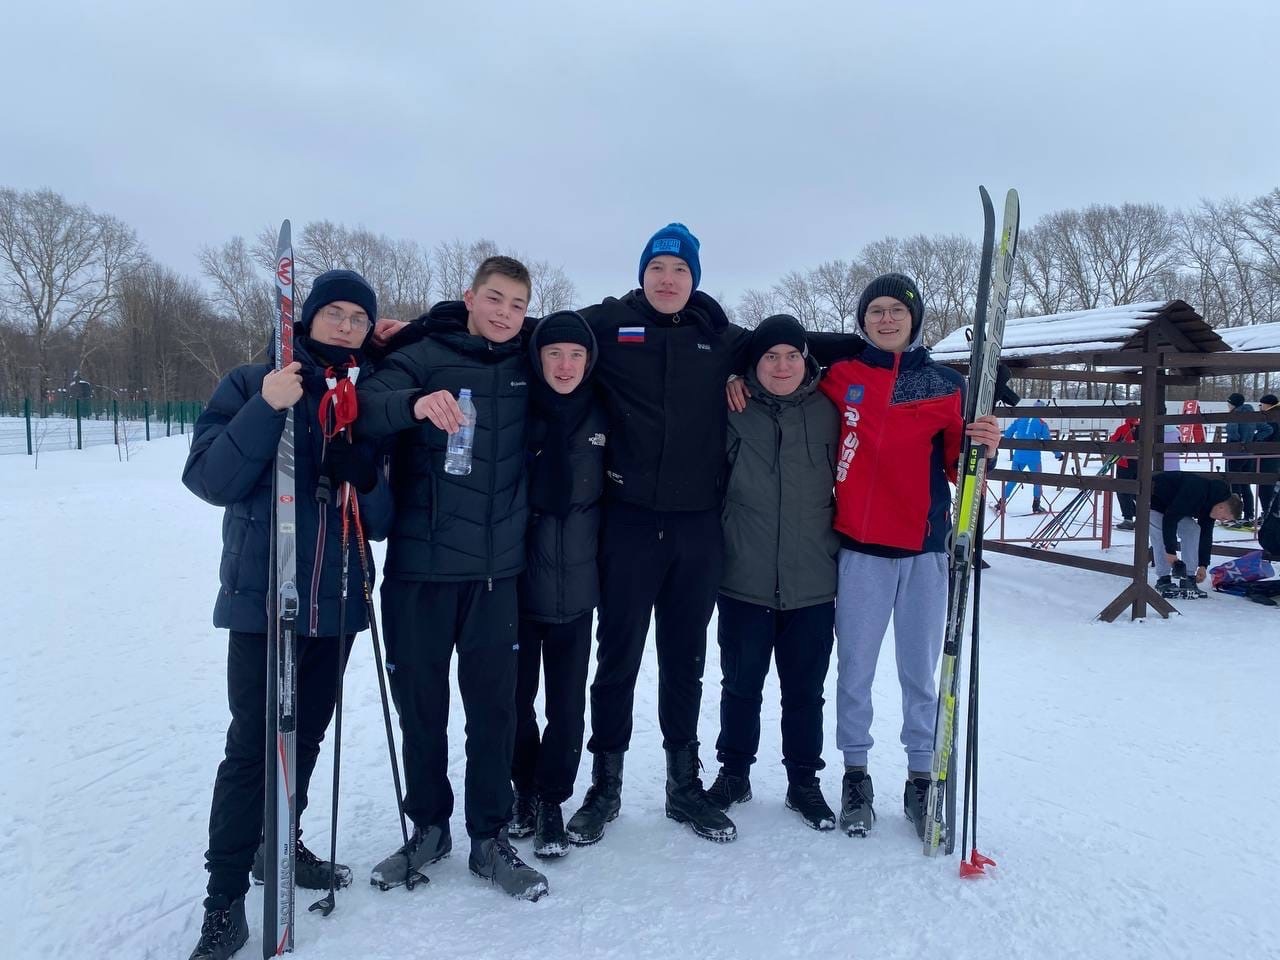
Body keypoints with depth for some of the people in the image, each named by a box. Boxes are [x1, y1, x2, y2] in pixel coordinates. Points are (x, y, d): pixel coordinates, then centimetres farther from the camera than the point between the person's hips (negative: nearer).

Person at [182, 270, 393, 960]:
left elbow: (384, 516, 8)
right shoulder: (251, 386, -1)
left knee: (306, 735, 15)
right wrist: (267, 408, -23)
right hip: (262, 599, -4)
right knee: (252, 745, -4)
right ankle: (225, 897, 10)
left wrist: (372, 491, -15)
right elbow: (208, 479, -13)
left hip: (336, 603, 4)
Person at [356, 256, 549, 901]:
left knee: (493, 704, 6)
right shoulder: (424, 355, -3)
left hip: (497, 569, 2)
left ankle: (490, 838, 22)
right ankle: (428, 826, 30)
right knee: (420, 702, 9)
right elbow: (364, 407, -14)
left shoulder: (526, 365, 6)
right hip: (419, 565, -2)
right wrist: (415, 402, -36)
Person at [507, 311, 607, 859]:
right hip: (517, 580, -1)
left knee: (567, 701, 5)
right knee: (517, 695, 11)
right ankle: (524, 789, 31)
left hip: (575, 583, 1)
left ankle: (551, 801, 21)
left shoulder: (600, 417, 3)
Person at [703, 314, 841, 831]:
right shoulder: (734, 412, -3)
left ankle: (804, 780, 29)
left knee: (805, 689, 12)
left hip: (812, 583, 1)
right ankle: (733, 772, 31)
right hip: (744, 580, -1)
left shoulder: (827, 413, 2)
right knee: (741, 684, 13)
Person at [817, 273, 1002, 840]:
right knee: (855, 670, 6)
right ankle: (855, 774, 22)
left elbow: (957, 468, 5)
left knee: (921, 672, 7)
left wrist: (981, 447, -15)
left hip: (926, 548, 1)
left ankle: (922, 779, 21)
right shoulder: (839, 376, 4)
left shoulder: (946, 385, 7)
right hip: (859, 548, -1)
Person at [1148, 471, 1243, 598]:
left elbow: (1206, 535, 2)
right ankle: (1163, 579, -16)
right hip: (1153, 498, -8)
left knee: (1192, 530, -6)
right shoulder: (1196, 491, -36)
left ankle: (1188, 579, -5)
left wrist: (1203, 565, 1)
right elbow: (1170, 518, -36)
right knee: (1161, 536, -23)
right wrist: (1170, 551, -33)